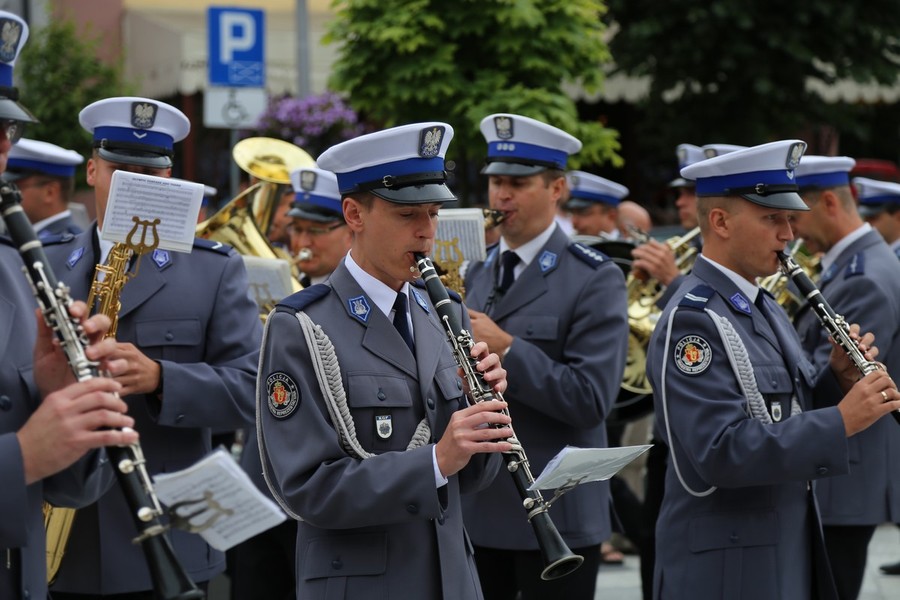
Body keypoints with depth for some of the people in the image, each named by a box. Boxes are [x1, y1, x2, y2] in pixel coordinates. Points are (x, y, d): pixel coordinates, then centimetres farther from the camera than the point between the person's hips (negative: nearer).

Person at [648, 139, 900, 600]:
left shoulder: (763, 309, 13)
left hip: (789, 553, 9)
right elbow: (721, 452, -26)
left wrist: (838, 380, -2)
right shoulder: (691, 320, -17)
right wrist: (842, 421, -28)